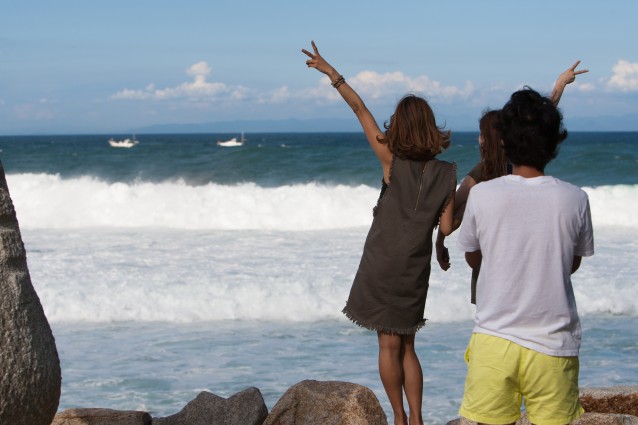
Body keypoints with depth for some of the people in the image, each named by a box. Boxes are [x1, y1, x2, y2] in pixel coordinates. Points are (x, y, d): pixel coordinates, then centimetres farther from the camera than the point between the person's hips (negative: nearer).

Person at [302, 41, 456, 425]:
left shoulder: (393, 162, -10)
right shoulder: (446, 174, -5)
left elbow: (360, 109, -7)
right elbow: (447, 228, -4)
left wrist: (331, 73, -2)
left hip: (383, 265, -3)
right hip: (416, 269, 3)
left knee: (390, 345, 8)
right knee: (406, 345, 16)